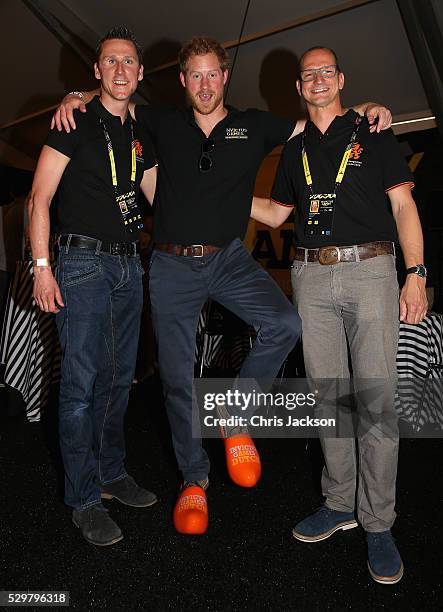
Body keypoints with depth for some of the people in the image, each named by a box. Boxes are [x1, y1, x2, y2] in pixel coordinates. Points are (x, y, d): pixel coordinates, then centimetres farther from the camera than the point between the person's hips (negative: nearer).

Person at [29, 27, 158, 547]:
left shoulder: (138, 136, 17)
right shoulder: (76, 122, -1)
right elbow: (39, 198, -6)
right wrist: (42, 266, -14)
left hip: (128, 263, 6)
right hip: (84, 261, -6)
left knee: (118, 378, 12)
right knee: (81, 383, -4)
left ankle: (111, 473, 28)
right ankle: (84, 500, 11)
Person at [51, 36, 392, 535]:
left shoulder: (254, 126, 9)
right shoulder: (165, 124, 10)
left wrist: (365, 110, 0)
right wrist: (76, 97, 3)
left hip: (228, 259, 0)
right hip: (172, 265, 1)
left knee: (284, 325, -26)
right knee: (177, 377, 2)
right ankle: (194, 479, 22)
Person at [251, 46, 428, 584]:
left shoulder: (372, 134, 10)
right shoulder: (294, 149, 20)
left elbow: (403, 205, 4)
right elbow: (277, 212, 25)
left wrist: (415, 275, -7)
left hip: (370, 271, -3)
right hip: (312, 277, 4)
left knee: (377, 398, -6)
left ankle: (378, 524, 9)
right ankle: (338, 504, 22)